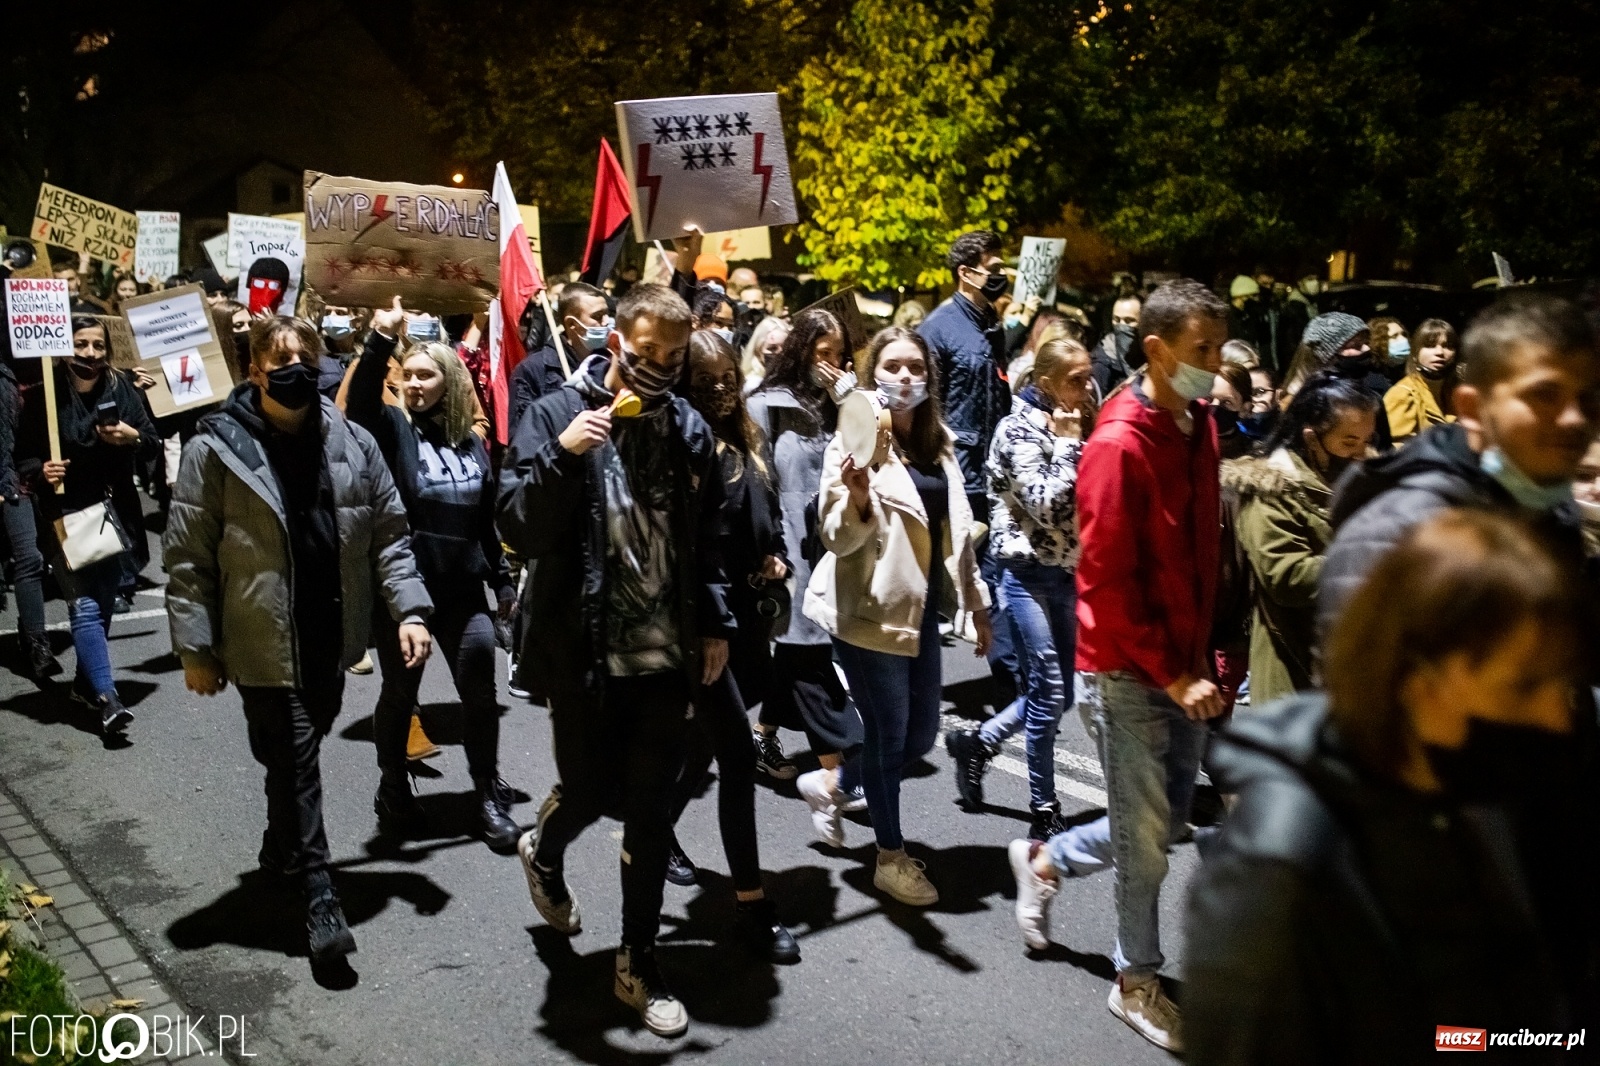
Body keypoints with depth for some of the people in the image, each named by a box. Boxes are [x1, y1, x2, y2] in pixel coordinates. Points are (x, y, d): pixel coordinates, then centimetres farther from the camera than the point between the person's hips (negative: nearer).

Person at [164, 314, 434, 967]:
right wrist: (196, 648, -8)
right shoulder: (216, 450, -9)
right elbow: (188, 558, -7)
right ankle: (319, 895, 12)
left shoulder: (352, 444, 2)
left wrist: (409, 608, -5)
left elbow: (388, 534, 6)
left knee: (297, 758, 20)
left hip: (331, 639, 4)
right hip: (265, 645, -4)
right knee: (295, 764, -1)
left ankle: (281, 849, 45)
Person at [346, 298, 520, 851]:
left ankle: (489, 796, 17)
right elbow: (359, 402, -25)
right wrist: (381, 341, -37)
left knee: (481, 695, 3)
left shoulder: (471, 442, 10)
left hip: (462, 591, 3)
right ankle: (394, 788, 31)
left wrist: (502, 580, 16)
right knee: (400, 693, 10)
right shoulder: (393, 428, -1)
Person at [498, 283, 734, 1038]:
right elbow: (519, 532, -14)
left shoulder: (689, 429, 4)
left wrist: (716, 625, 9)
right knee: (591, 791, 10)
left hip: (667, 656, 3)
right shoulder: (556, 416, -7)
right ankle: (544, 853, 47)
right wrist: (561, 456, -27)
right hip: (584, 653, -3)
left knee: (653, 814, 8)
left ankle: (639, 965, 24)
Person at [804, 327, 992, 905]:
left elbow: (957, 528, 17)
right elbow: (837, 539, -16)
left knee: (922, 734, 14)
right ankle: (891, 858, 21)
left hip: (921, 607, 7)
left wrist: (976, 600, 19)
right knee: (889, 733, 3)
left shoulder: (939, 442, 9)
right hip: (871, 610, -7)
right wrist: (858, 497, -36)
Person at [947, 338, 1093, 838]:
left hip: (1068, 572, 8)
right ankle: (1044, 810, 11)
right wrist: (1066, 444, -16)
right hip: (1030, 571, -8)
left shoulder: (1074, 426, 10)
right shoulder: (1020, 429, -12)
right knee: (1050, 691, -3)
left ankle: (976, 742, 28)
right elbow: (1047, 506, -22)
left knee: (1064, 689, 10)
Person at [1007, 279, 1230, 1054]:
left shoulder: (1199, 427, 5)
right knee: (1145, 834, 5)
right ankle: (1137, 984, 26)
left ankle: (1043, 861, 40)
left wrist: (1202, 652, 8)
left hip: (1182, 667, 7)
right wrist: (1170, 675, -16)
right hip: (1127, 672, -7)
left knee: (1168, 821, 17)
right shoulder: (1118, 445, -19)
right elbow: (1106, 581, -19)